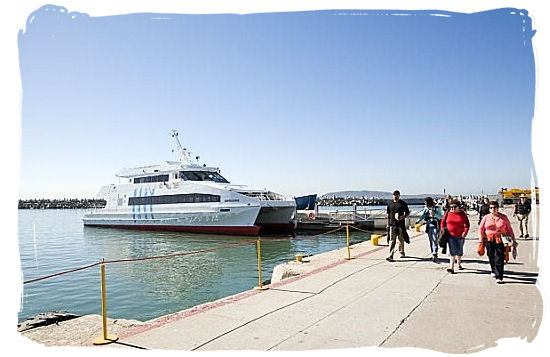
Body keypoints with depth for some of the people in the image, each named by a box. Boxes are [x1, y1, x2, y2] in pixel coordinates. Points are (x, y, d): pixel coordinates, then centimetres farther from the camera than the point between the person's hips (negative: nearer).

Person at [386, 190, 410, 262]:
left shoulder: (403, 203, 1)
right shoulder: (390, 204, 10)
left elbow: (408, 213, 4)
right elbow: (388, 214, 16)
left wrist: (403, 217, -16)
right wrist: (388, 224, 13)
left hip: (401, 224, -2)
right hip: (392, 224, 2)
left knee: (401, 239, 10)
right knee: (392, 240, -5)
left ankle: (402, 252, 30)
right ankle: (391, 256, -9)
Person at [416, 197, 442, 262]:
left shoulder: (437, 208, -2)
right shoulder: (426, 209, 11)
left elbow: (440, 217, -8)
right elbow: (422, 216, 9)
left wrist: (434, 214, -23)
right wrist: (418, 221, -7)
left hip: (435, 226, -5)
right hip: (428, 226, 5)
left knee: (434, 240, -14)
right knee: (431, 241, 6)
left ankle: (434, 255, -20)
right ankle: (433, 255, 13)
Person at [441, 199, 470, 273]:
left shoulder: (462, 213, 0)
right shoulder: (448, 213, 1)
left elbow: (467, 223, 4)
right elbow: (443, 222, 10)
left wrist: (465, 232, -7)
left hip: (460, 236, 1)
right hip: (451, 236, -1)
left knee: (459, 251, 14)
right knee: (452, 251, -8)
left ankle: (459, 264, 35)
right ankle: (451, 267, -10)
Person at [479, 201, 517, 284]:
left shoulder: (504, 217, 2)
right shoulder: (486, 218, 5)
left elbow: (509, 229, 7)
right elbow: (481, 228, 14)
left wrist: (513, 240, 6)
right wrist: (481, 239, 7)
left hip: (500, 241, -2)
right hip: (489, 241, 2)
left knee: (499, 259, -8)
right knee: (491, 257, 13)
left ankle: (499, 277, -7)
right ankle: (493, 270, 40)